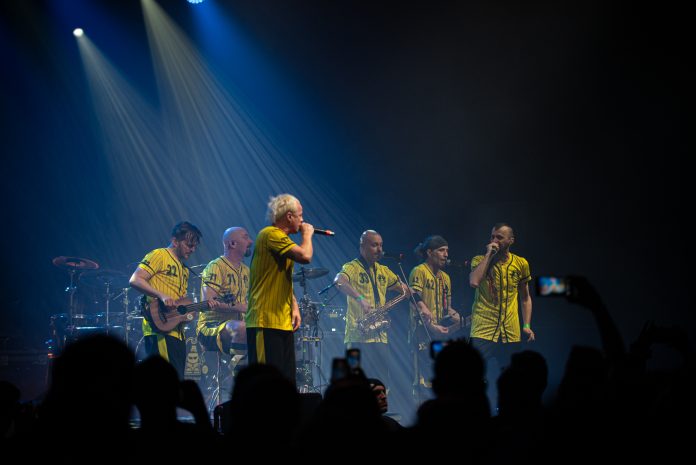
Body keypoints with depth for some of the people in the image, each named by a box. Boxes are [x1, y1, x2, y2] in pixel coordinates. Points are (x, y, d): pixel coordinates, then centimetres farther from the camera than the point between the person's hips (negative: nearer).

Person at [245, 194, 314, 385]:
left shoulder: (281, 238, 20)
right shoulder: (271, 234, -11)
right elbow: (305, 256, -23)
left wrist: (294, 307, 10)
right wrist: (307, 234, -4)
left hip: (283, 323, 10)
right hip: (265, 323, -10)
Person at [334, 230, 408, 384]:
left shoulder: (383, 271, 17)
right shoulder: (352, 267, -3)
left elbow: (406, 290, 25)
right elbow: (339, 281, -25)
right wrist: (360, 299, -36)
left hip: (380, 336, 6)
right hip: (358, 336, -6)